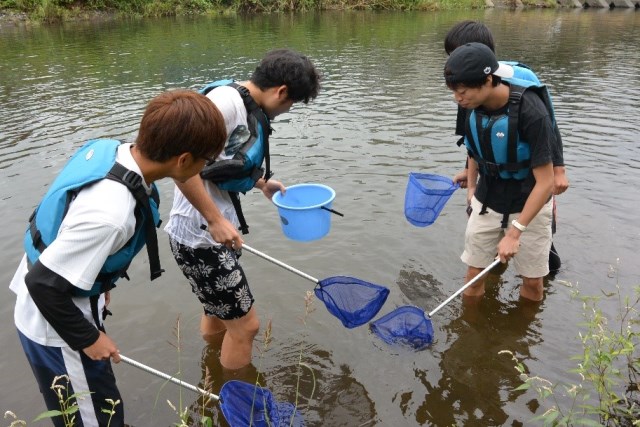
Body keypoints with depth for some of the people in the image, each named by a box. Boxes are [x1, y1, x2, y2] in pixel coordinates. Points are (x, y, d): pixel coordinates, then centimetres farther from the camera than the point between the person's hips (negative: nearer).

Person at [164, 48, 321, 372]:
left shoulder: (248, 109, 8)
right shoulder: (227, 100, -20)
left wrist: (261, 183, 21)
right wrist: (215, 220, -25)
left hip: (214, 233, 9)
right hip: (201, 237, -9)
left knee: (218, 317, 24)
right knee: (245, 324, 3)